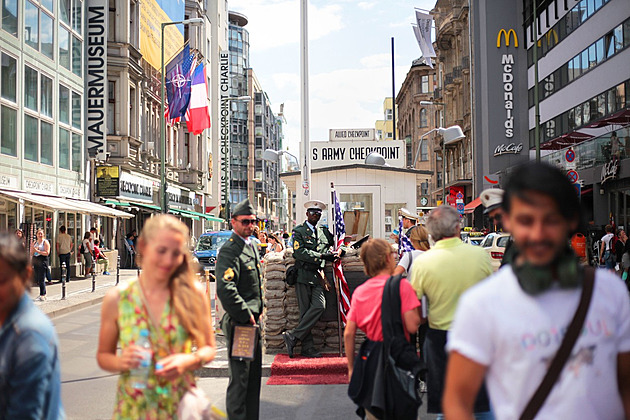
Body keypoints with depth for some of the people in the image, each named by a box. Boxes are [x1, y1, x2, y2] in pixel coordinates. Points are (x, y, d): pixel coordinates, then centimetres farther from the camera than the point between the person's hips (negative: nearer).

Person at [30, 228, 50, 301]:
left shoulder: (45, 242, -2)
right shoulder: (34, 243, 16)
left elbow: (47, 253, -11)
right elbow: (31, 254, 15)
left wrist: (38, 251, -15)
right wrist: (33, 249, -4)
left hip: (43, 261, -7)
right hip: (35, 262, 7)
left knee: (41, 279, -10)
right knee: (37, 279, 8)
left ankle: (42, 296, -6)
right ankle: (43, 294, 18)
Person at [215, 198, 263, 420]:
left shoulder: (251, 246, 15)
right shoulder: (229, 250, -16)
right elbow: (224, 288, -27)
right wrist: (245, 314, -21)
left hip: (253, 320, 10)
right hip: (238, 323, -9)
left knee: (254, 376, 16)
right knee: (239, 379, -3)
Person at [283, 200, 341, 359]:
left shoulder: (324, 232, 20)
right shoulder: (298, 231, 4)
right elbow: (300, 252, -10)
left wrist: (337, 252, 9)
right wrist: (322, 256, -15)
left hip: (318, 276, 4)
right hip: (303, 275, -4)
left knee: (319, 306, -13)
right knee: (305, 311, -4)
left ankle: (293, 336, -7)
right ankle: (307, 347, 1)